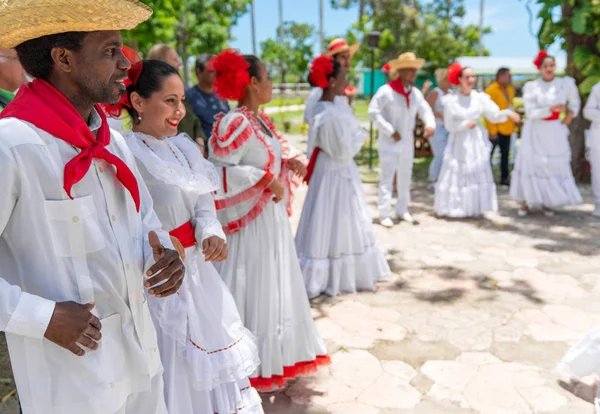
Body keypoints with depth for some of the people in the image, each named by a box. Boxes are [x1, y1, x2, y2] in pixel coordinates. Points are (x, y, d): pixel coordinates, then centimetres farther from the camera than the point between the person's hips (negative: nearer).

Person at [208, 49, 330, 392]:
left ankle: (277, 354, 37)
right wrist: (267, 180, -25)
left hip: (272, 216, 10)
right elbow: (221, 170, -25)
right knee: (256, 290, 2)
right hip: (252, 220, -10)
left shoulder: (261, 120, 10)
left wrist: (289, 162, 1)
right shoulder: (235, 123, -18)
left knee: (276, 285, 19)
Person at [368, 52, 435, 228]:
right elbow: (373, 112, -17)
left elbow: (425, 110, 7)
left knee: (405, 176, 14)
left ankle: (402, 209, 28)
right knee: (387, 177, -6)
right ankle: (385, 213, 1)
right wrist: (390, 131, -17)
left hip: (407, 141, 6)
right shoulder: (386, 90, -15)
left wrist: (430, 125, -15)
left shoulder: (416, 92, 4)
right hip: (389, 141, -6)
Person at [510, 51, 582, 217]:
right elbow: (531, 112, -12)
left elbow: (575, 102, 18)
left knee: (556, 165, 2)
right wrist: (552, 109, -19)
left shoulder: (566, 84, 2)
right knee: (530, 163, -3)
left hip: (555, 132, 2)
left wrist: (570, 115, 3)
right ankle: (526, 201, 8)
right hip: (535, 131, -2)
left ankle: (547, 202, 15)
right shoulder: (531, 87, -5)